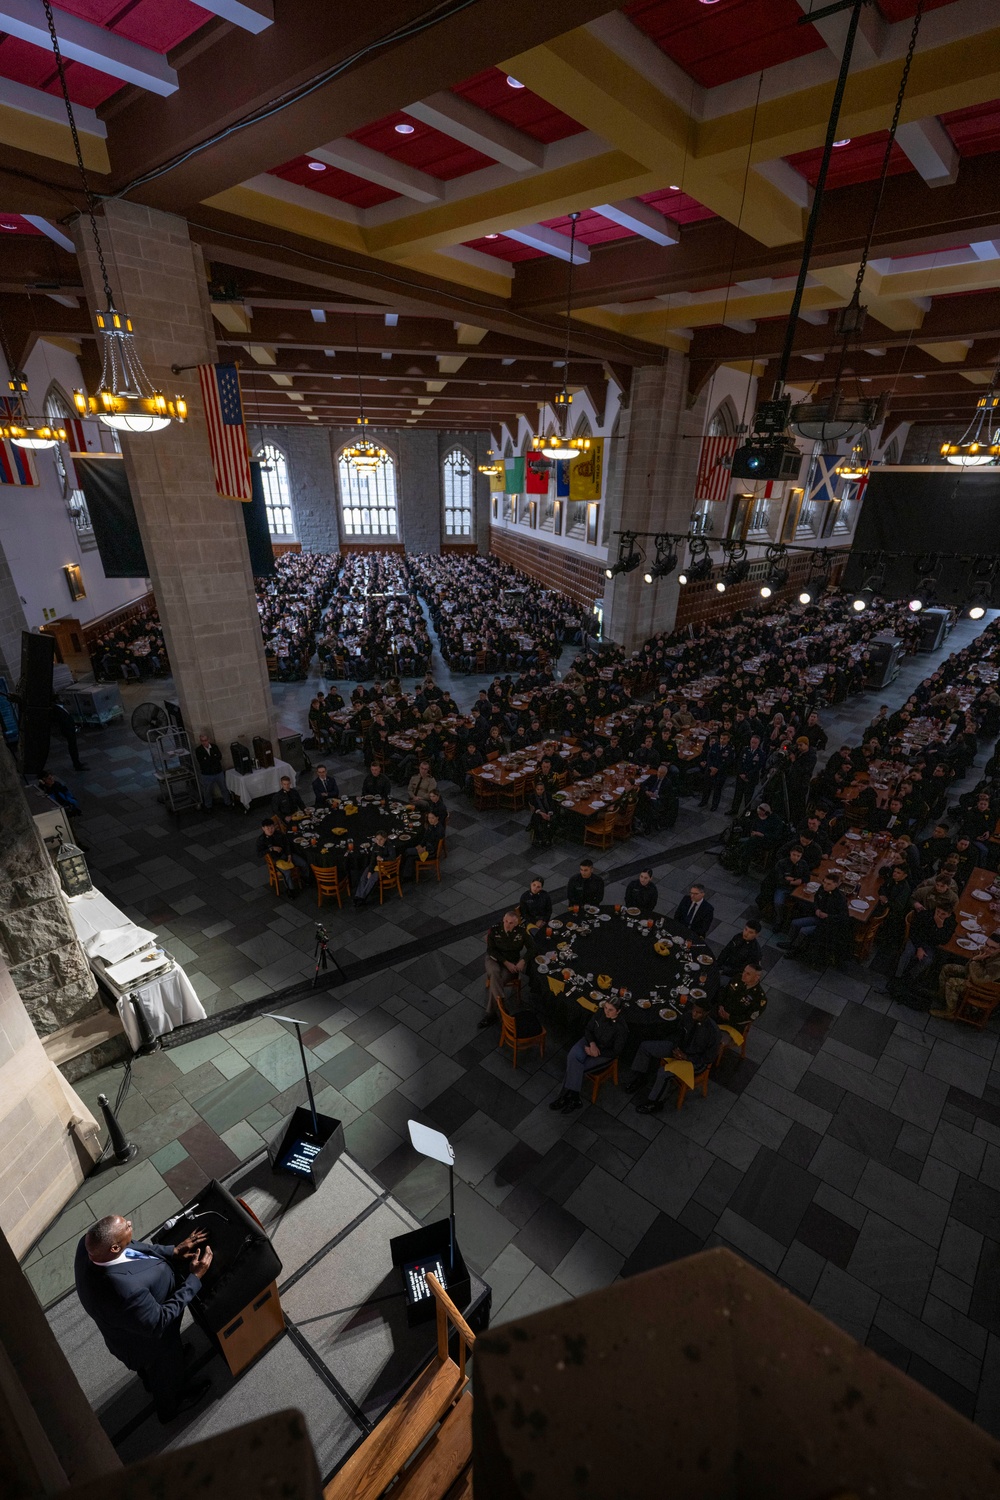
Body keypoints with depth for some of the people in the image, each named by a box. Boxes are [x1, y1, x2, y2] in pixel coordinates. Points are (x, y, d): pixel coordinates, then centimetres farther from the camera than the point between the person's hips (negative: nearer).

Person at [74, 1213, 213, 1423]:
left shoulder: (90, 1243, -30)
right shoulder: (124, 1292, -50)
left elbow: (134, 1247, -10)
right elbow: (159, 1323, -32)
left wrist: (172, 1251, -16)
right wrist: (195, 1279, -28)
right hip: (148, 1342, -6)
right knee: (166, 1373, 30)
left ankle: (150, 1382, 69)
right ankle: (170, 1406, 59)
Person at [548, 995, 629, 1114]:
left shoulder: (621, 1028, -24)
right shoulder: (601, 1013, -11)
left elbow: (616, 1052, -15)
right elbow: (588, 1029, 1)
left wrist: (596, 1052, -17)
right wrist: (592, 1044, -17)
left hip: (605, 1054, -4)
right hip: (591, 1042, 4)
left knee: (574, 1067, -22)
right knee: (573, 1056, -26)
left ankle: (566, 1096, -4)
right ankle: (574, 1098, -23)